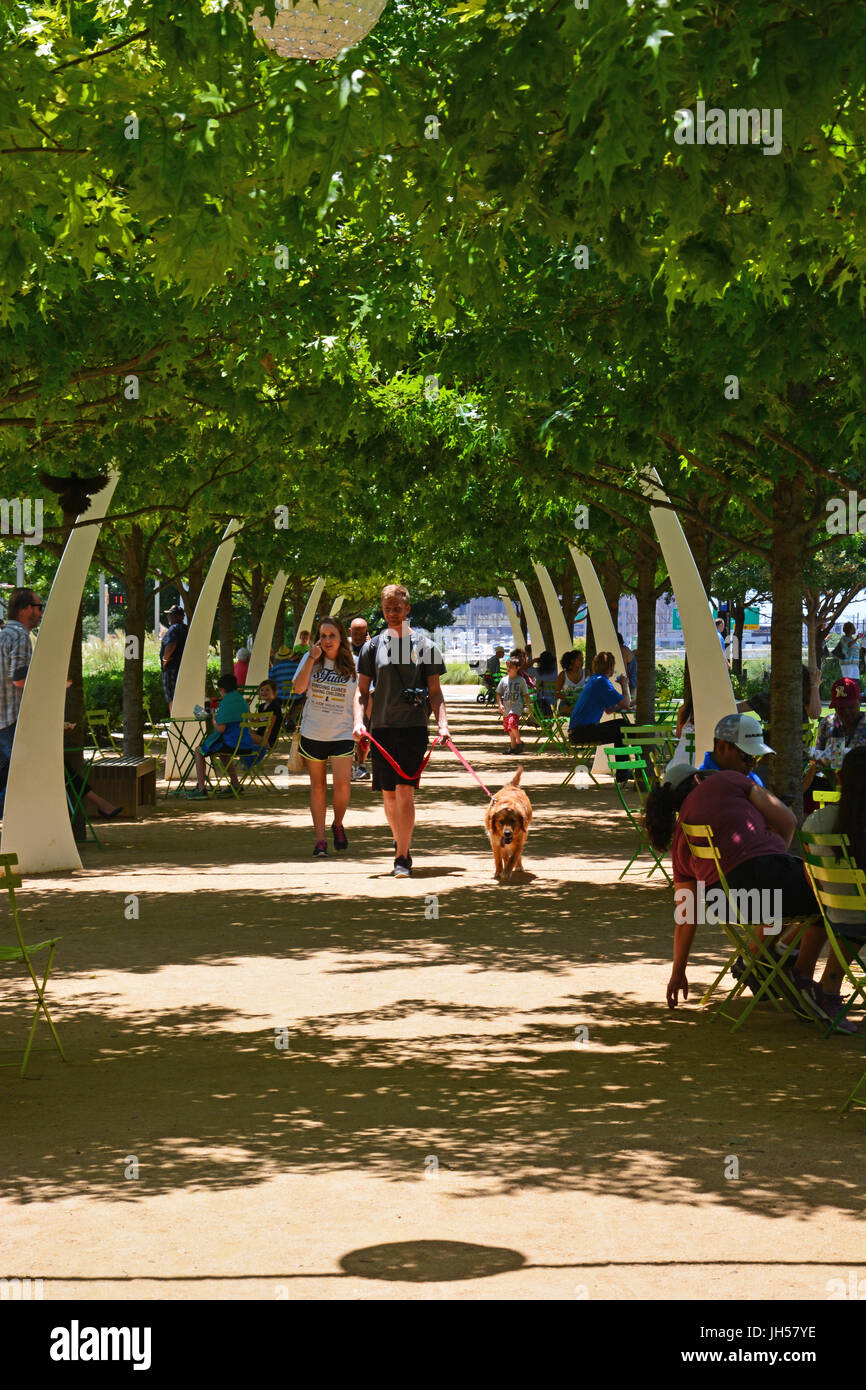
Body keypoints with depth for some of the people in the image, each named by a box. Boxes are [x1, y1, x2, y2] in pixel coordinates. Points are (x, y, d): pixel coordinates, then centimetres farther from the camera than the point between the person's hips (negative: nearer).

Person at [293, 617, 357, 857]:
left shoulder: (353, 664, -1)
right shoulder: (311, 659, 1)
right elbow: (299, 687, -12)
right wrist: (312, 659, -17)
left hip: (342, 734, -1)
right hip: (312, 733, 1)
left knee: (342, 784, -12)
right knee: (318, 785, 7)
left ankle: (338, 825, 16)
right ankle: (320, 839, 13)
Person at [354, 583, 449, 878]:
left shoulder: (425, 646, 5)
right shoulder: (373, 646, 10)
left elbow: (435, 691, 6)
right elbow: (361, 690, 12)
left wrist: (443, 724, -8)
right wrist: (358, 721, -4)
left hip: (413, 726, -3)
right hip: (382, 727, 3)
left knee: (405, 790, -14)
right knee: (388, 795, 8)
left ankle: (402, 858, -13)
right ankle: (401, 843, 30)